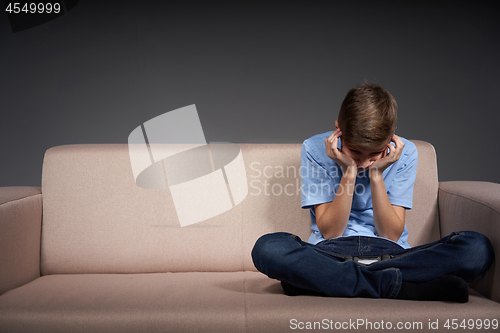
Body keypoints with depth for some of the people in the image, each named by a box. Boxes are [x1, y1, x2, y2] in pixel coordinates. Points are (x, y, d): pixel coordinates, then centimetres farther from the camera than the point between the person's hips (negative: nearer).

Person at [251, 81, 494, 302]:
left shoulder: (405, 153, -1)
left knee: (478, 248, -23)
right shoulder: (316, 149, -5)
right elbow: (330, 231, -7)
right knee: (267, 248, -34)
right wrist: (349, 173, -17)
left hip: (388, 253, 2)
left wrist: (376, 175, -15)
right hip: (331, 254, -1)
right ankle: (402, 287, -31)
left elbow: (391, 234, -4)